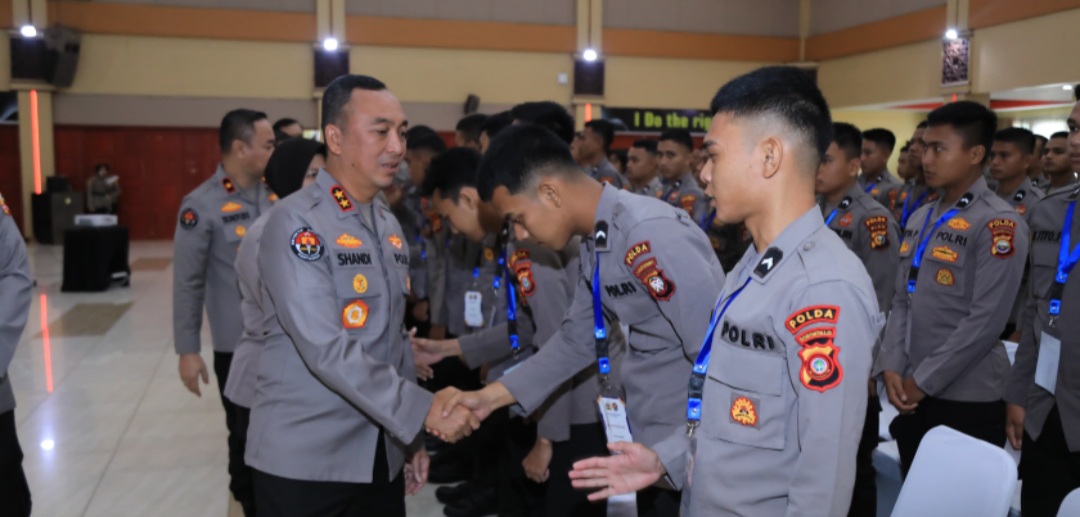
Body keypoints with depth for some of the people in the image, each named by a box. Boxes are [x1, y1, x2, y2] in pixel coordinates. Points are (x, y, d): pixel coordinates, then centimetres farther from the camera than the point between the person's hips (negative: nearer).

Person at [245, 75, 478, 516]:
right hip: (304, 459, -6)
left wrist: (411, 437, 14)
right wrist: (424, 409, -23)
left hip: (381, 455, 7)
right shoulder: (296, 223, -14)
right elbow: (326, 349, -23)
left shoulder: (389, 225, 9)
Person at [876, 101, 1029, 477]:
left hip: (967, 399, -6)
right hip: (913, 394, 6)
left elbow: (986, 322, -17)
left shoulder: (999, 223, -11)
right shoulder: (921, 219, 11)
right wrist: (891, 367, -3)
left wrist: (923, 380, -14)